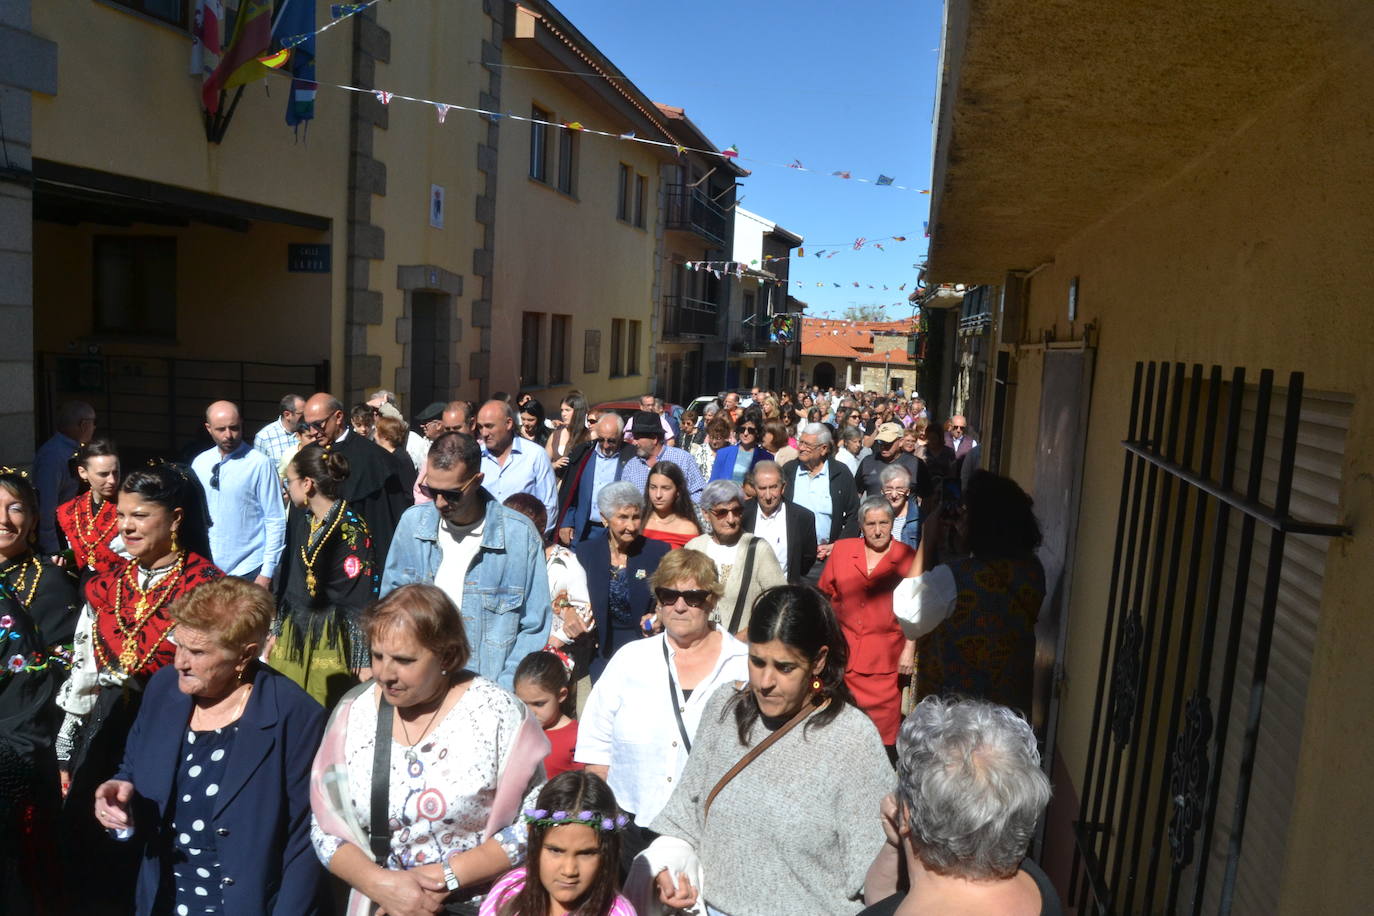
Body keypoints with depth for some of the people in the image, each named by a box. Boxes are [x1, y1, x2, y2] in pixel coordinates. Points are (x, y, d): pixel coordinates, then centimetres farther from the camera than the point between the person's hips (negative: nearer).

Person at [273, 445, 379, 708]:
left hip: (331, 645, -6)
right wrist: (277, 630, 17)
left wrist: (364, 661, -17)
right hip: (292, 636, 7)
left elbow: (363, 597, -17)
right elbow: (287, 578, 15)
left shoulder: (351, 529, -17)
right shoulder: (301, 518, 6)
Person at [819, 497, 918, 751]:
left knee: (883, 726, -1)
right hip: (843, 654, 2)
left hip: (885, 662, -2)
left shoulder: (907, 558, 0)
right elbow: (825, 596, 12)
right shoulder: (841, 549, 5)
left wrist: (909, 650, -3)